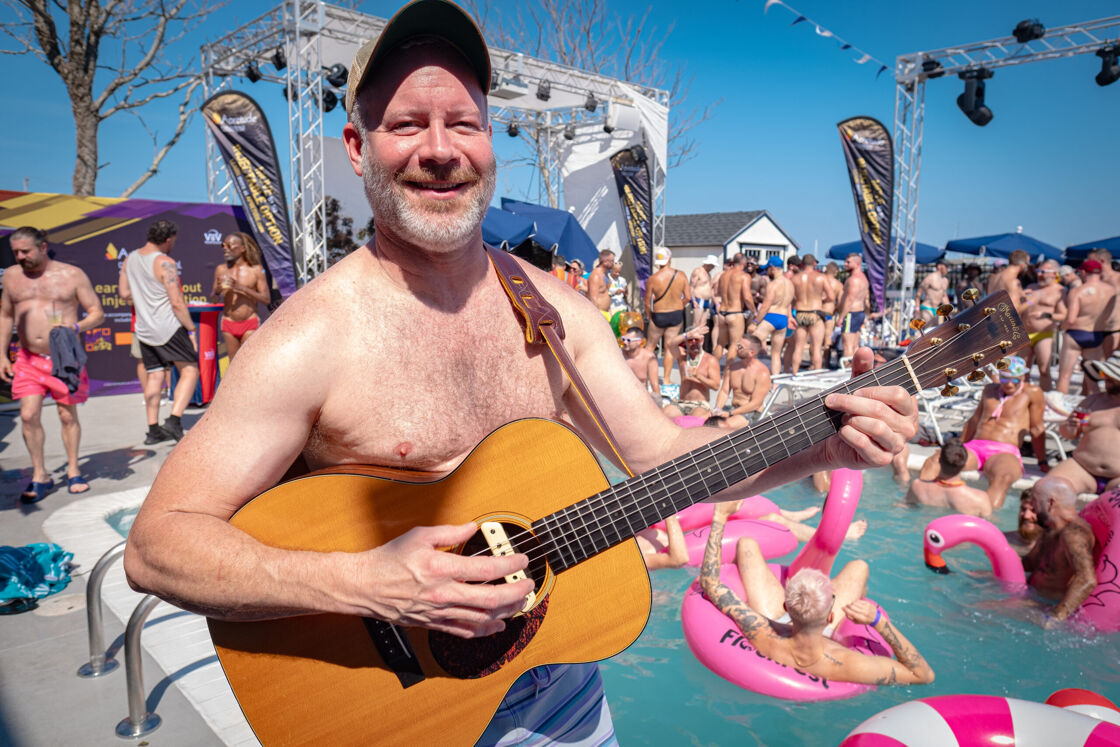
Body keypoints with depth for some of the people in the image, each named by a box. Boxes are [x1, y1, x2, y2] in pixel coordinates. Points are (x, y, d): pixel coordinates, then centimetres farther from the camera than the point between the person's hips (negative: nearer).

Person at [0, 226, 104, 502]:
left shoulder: (72, 275, -3)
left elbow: (97, 313, 0)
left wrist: (75, 327, -20)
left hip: (65, 357, -2)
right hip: (29, 359, 3)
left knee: (68, 416, 5)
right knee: (28, 415, -6)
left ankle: (73, 472, 20)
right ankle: (40, 476, 8)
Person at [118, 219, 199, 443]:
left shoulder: (130, 259, 9)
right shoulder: (165, 263, -14)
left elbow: (124, 294, 15)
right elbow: (177, 303, -17)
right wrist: (191, 329, -9)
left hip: (144, 329, 7)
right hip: (168, 328, -7)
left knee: (154, 376, 13)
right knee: (189, 371, 0)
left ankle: (153, 429, 14)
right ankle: (174, 420, -14)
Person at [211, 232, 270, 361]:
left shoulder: (256, 269, -3)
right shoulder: (221, 270, 5)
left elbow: (266, 299, -8)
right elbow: (213, 298, 12)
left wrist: (241, 287, -18)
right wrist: (217, 290, -12)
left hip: (250, 323, -3)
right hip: (228, 323, 3)